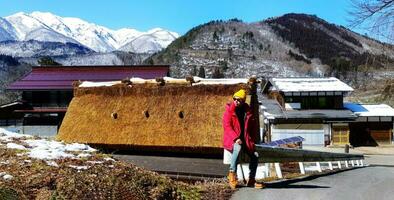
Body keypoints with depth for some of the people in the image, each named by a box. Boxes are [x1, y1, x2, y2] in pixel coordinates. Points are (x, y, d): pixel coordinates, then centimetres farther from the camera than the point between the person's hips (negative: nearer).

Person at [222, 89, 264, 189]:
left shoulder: (248, 111, 9)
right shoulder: (229, 111, -3)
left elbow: (254, 125, 17)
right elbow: (227, 126, -12)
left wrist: (252, 139, 5)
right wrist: (236, 138, -24)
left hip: (245, 140, 5)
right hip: (232, 140, -5)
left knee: (255, 155, -16)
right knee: (238, 148, -37)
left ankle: (251, 180, -5)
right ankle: (232, 173, -28)